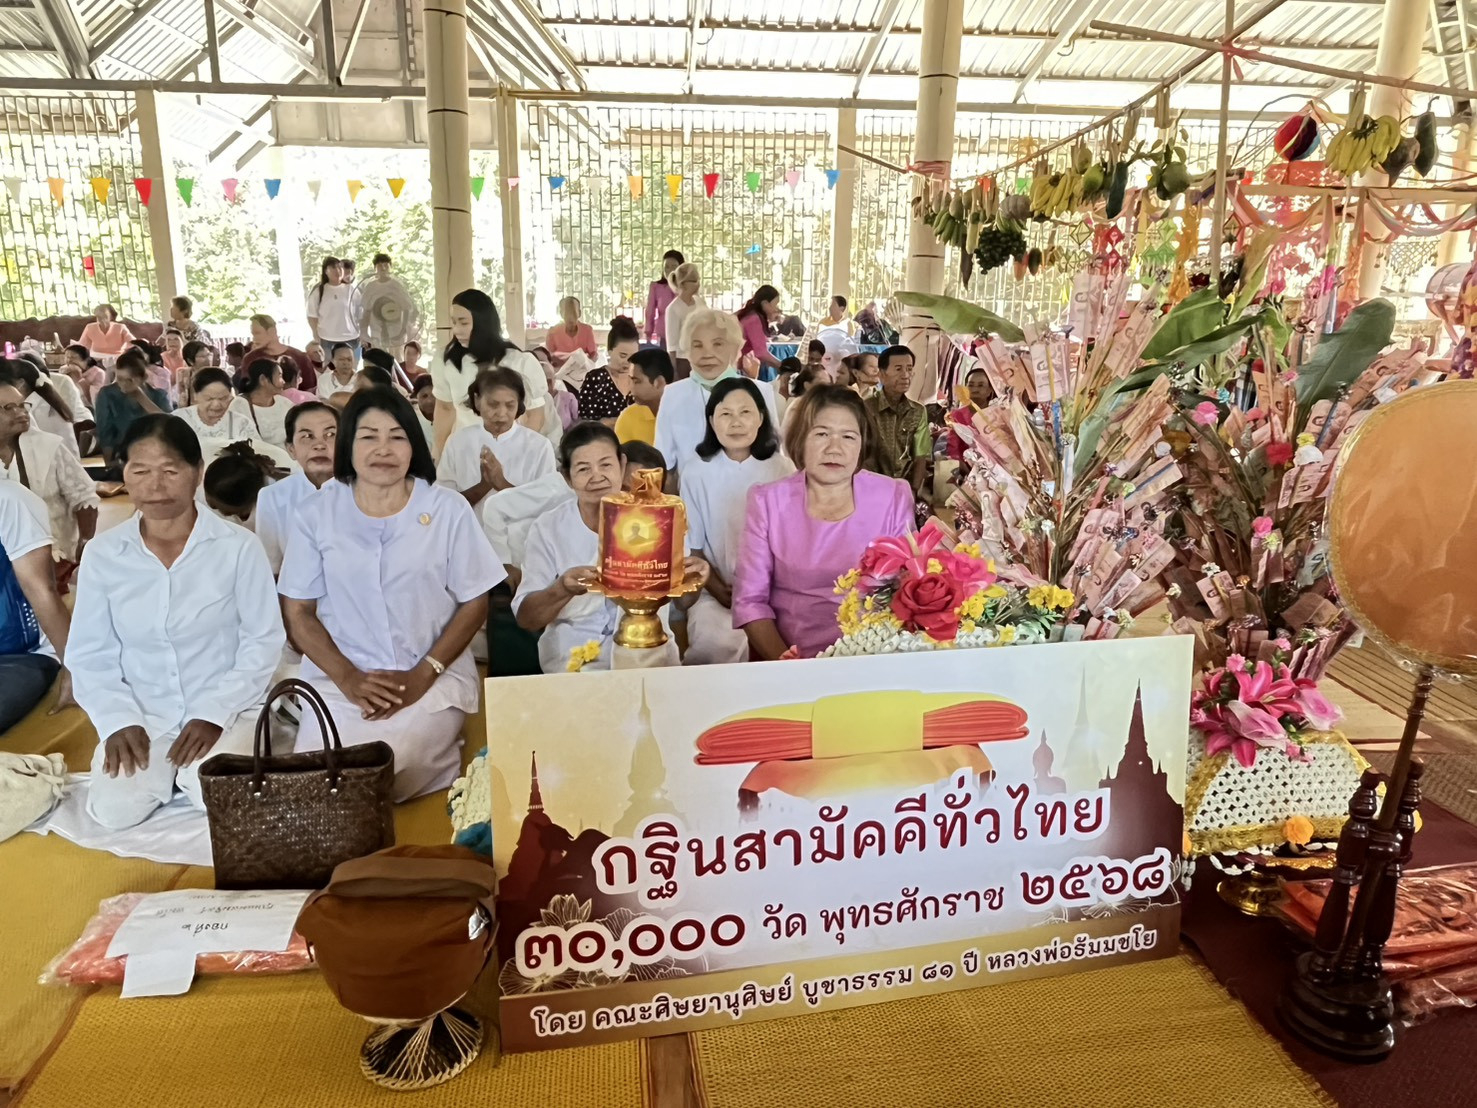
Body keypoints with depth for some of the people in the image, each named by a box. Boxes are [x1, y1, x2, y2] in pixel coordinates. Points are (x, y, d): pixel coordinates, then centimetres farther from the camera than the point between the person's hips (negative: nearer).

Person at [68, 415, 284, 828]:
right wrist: (119, 721, -11)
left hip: (225, 709, -2)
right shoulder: (101, 553, -3)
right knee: (114, 811, -16)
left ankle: (190, 770, 11)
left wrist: (213, 714, -16)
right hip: (141, 714, 3)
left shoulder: (238, 546, -11)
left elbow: (263, 641, -8)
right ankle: (165, 765, 16)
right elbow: (89, 654, 3)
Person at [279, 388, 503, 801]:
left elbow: (474, 603, 2)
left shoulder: (448, 509, -1)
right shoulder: (315, 512, 2)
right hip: (337, 679, 2)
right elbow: (298, 612, 4)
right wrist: (348, 678, -11)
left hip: (434, 679, -1)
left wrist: (424, 674, -11)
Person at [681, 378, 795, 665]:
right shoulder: (696, 471, -1)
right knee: (720, 644, -29)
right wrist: (719, 590, -10)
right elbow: (692, 547, 3)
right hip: (715, 591, -1)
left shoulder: (782, 469, 1)